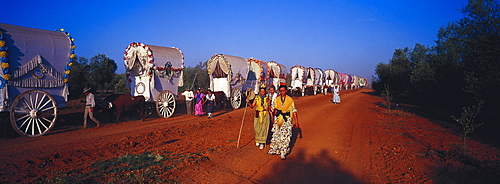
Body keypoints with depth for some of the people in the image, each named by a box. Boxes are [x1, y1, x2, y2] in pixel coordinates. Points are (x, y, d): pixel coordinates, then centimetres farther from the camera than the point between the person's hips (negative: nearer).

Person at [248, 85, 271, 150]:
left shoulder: (267, 98, 1)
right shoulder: (256, 98, 3)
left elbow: (269, 109, 1)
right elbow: (252, 106, -1)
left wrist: (269, 104, -17)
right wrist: (248, 102, -17)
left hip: (265, 115, -1)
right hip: (258, 115, 1)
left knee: (264, 128, -5)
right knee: (257, 128, 4)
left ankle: (262, 143, 2)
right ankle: (257, 140, 27)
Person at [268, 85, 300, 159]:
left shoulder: (290, 100, -3)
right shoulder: (277, 99, 6)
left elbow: (294, 111, -1)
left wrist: (296, 122, -3)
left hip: (287, 120, -3)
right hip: (278, 119, 3)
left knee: (285, 136, -5)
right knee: (276, 134, 7)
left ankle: (283, 153, 3)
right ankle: (274, 149, 23)